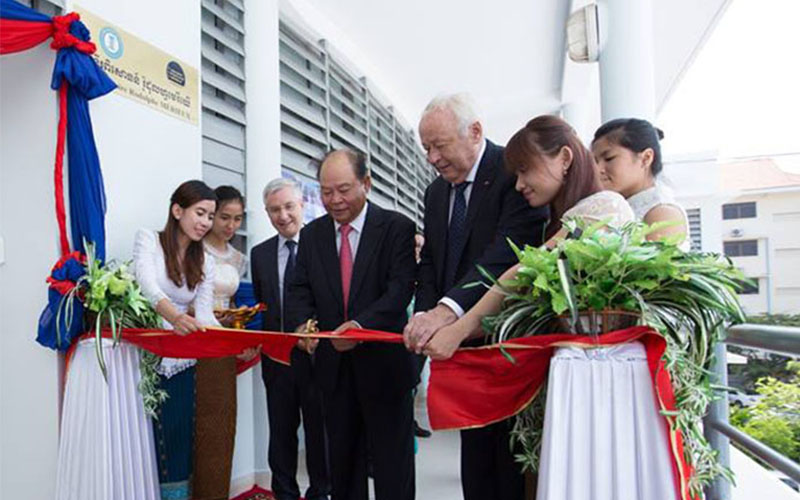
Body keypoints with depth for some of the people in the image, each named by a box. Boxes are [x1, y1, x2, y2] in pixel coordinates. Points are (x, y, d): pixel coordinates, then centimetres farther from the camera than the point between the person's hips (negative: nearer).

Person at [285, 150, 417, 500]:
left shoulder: (397, 228, -6)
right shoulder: (311, 235, 7)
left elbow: (400, 288, -16)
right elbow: (300, 291, 3)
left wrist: (362, 324, -32)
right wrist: (302, 325, -19)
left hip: (383, 363, -4)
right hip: (334, 366, 4)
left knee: (392, 464, 8)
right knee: (342, 459, 16)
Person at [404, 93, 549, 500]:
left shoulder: (515, 172, -11)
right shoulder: (436, 192, 13)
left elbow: (509, 252, -25)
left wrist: (447, 309, -36)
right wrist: (425, 315, -5)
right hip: (463, 342, 7)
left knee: (513, 462, 1)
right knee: (474, 457, 14)